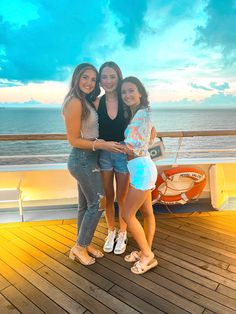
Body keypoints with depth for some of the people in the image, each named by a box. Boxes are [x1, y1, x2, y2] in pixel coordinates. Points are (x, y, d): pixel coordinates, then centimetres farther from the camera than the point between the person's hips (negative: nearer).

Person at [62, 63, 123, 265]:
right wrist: (103, 145, -21)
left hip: (87, 159, 9)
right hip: (83, 160, -9)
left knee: (86, 205, 17)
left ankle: (83, 244, 34)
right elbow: (74, 140, -19)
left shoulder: (86, 101, 10)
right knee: (98, 204, 2)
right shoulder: (75, 102, -18)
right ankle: (80, 247, 21)